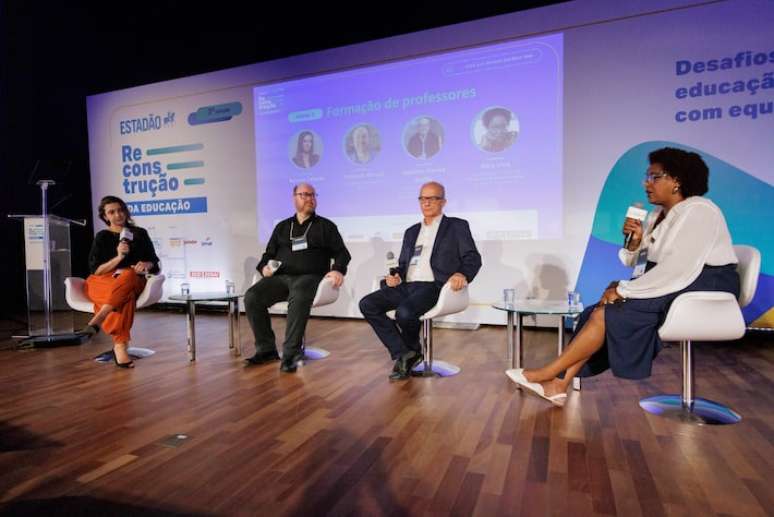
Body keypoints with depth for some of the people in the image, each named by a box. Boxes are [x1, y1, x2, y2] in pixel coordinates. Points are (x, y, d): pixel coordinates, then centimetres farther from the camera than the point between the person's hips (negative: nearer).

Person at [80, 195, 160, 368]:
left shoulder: (140, 233, 14)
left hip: (132, 281, 1)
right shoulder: (102, 237, 10)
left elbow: (154, 263, 12)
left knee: (127, 275, -39)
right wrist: (118, 258, -16)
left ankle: (96, 321, -44)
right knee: (125, 295, -39)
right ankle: (120, 346, -47)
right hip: (102, 282, -1)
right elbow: (96, 271, 0)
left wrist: (146, 265, -13)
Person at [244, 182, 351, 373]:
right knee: (252, 297, -23)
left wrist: (338, 270, -11)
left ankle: (291, 354, -30)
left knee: (298, 298, -38)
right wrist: (264, 266, 2)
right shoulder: (282, 227, 24)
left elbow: (341, 252, 10)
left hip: (310, 277, -4)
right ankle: (266, 349, -11)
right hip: (280, 277, 4)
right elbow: (268, 254, 26)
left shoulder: (325, 226, 16)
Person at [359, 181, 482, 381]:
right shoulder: (411, 232, 25)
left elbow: (473, 258, 1)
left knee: (404, 312, -33)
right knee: (367, 304, -15)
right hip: (407, 286, 6)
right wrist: (397, 277, 1)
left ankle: (411, 351, 2)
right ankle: (402, 353, -9)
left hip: (434, 287, -6)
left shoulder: (457, 226, 9)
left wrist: (463, 274, -22)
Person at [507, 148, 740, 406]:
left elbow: (679, 271, -25)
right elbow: (639, 263, 9)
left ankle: (547, 374, -15)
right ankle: (560, 384, -14)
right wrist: (634, 243, -12)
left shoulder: (698, 212, -14)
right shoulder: (659, 214, 12)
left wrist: (624, 290, -20)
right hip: (673, 287, 8)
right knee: (601, 312, -10)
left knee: (612, 313, -21)